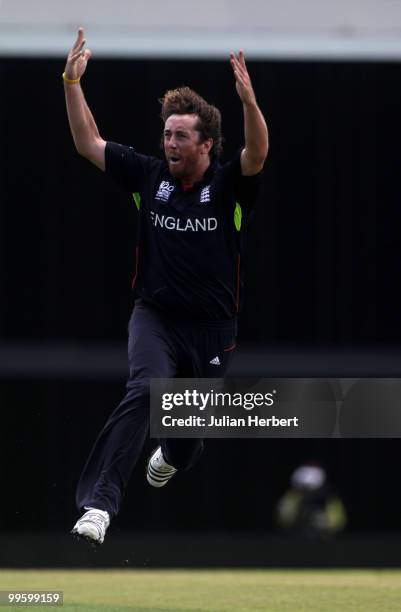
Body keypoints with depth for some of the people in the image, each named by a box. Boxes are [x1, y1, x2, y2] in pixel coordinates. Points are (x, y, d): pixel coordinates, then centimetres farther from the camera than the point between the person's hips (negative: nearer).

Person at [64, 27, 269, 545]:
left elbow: (257, 154, -28)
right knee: (144, 391, -28)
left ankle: (173, 456, 56)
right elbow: (88, 143, 1)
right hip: (155, 316, 0)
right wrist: (72, 82, -10)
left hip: (212, 326, 1)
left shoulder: (229, 185, -7)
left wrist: (248, 101, -45)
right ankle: (97, 504, -37)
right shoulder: (148, 176, 0)